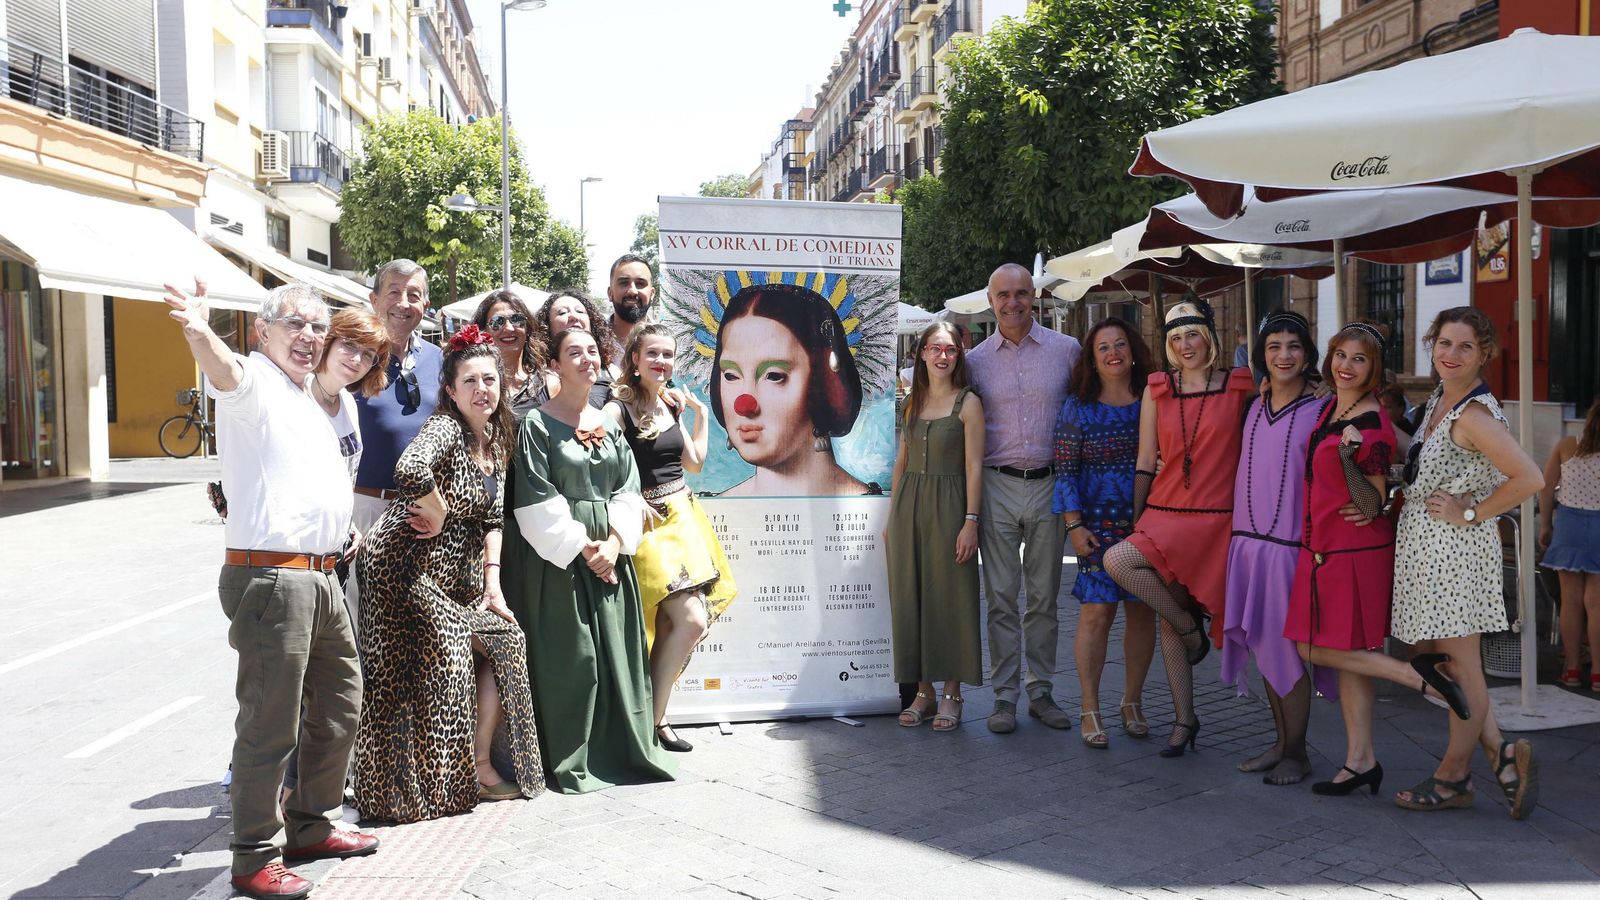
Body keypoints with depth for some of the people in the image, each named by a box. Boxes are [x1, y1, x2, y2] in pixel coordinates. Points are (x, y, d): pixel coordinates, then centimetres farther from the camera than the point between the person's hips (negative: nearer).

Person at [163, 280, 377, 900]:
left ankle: (313, 826, 35)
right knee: (271, 724, -4)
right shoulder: (254, 381, -8)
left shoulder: (308, 399, 20)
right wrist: (199, 332, -54)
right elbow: (224, 372, -35)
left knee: (338, 708, 19)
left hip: (322, 576, 9)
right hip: (271, 578, -9)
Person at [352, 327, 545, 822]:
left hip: (457, 573, 8)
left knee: (506, 639, 4)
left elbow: (491, 519, 11)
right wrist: (439, 512, -20)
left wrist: (492, 586, 3)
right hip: (410, 568, -8)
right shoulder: (445, 428, -16)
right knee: (444, 669, -7)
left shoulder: (496, 438, 10)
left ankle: (479, 765, 13)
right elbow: (411, 470, -38)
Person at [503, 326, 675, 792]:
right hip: (556, 554, -5)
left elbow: (627, 490, 7)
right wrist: (581, 546, -14)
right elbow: (536, 500, -10)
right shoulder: (536, 424, -4)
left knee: (615, 649, 6)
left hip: (609, 550, 5)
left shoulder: (609, 423, 12)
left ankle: (623, 749, 16)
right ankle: (570, 760, 6)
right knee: (568, 654, -4)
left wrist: (614, 542, -8)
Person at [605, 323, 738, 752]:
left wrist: (699, 412, 18)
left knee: (668, 625, 1)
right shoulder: (619, 409, -10)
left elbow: (694, 461, 19)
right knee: (692, 621, -14)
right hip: (649, 523, -7)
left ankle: (652, 713, 12)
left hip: (683, 518, 7)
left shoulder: (672, 405, 12)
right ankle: (653, 719, 0)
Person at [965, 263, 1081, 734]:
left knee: (1044, 597, 8)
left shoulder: (1067, 350, 3)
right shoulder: (975, 360, 6)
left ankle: (1041, 692, 18)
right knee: (1002, 598, 2)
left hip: (1049, 485, 0)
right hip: (997, 487, 0)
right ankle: (1004, 697, 10)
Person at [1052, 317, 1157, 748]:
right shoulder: (1077, 407, 2)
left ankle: (1132, 701, 23)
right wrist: (1074, 525, -7)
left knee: (1142, 612, 7)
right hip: (1098, 524, -2)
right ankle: (1090, 710, 6)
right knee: (1096, 612, -5)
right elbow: (1065, 470, 0)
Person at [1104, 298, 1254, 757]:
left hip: (1217, 517, -3)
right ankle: (1184, 719, 14)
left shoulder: (1240, 387, 1)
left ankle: (1191, 627, 1)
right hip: (1165, 513, 3)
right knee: (1168, 621, 2)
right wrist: (1135, 519, 7)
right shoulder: (1157, 391, 8)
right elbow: (1145, 464, 9)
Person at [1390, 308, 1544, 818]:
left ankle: (1453, 778, 17)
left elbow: (1530, 479, -27)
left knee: (1460, 666, 3)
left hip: (1456, 547, -10)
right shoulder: (1438, 399, 10)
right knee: (1431, 655, 13)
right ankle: (1502, 754, 21)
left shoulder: (1475, 415, -18)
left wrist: (1472, 513, -17)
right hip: (1422, 543, 10)